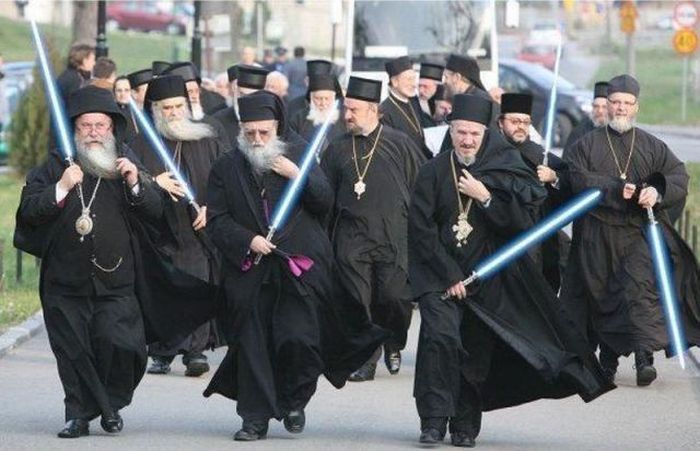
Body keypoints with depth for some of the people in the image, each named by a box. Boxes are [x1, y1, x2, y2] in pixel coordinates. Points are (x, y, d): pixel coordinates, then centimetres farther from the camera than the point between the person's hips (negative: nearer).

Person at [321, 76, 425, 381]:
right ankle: (365, 361, 7)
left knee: (395, 297, -6)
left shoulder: (399, 144, 1)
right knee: (358, 300, -3)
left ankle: (393, 345, 22)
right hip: (351, 239, 2)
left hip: (392, 238, -2)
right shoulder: (338, 149, 8)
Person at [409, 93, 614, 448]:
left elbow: (521, 222, -4)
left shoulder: (503, 171, 2)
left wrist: (486, 198, -16)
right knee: (440, 337, -19)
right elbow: (421, 229, -5)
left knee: (477, 351, 4)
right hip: (440, 276, -2)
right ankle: (434, 421, -18)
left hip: (486, 278, 2)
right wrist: (449, 275, -10)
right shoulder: (434, 172, -2)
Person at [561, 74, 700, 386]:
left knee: (638, 288, -18)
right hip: (597, 234, 1)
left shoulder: (652, 146, 12)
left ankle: (644, 356, -25)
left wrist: (657, 192, -20)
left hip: (639, 233, -1)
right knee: (602, 296, 4)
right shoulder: (587, 145, 10)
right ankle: (608, 361, 16)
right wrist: (616, 189, -20)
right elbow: (580, 179, -7)